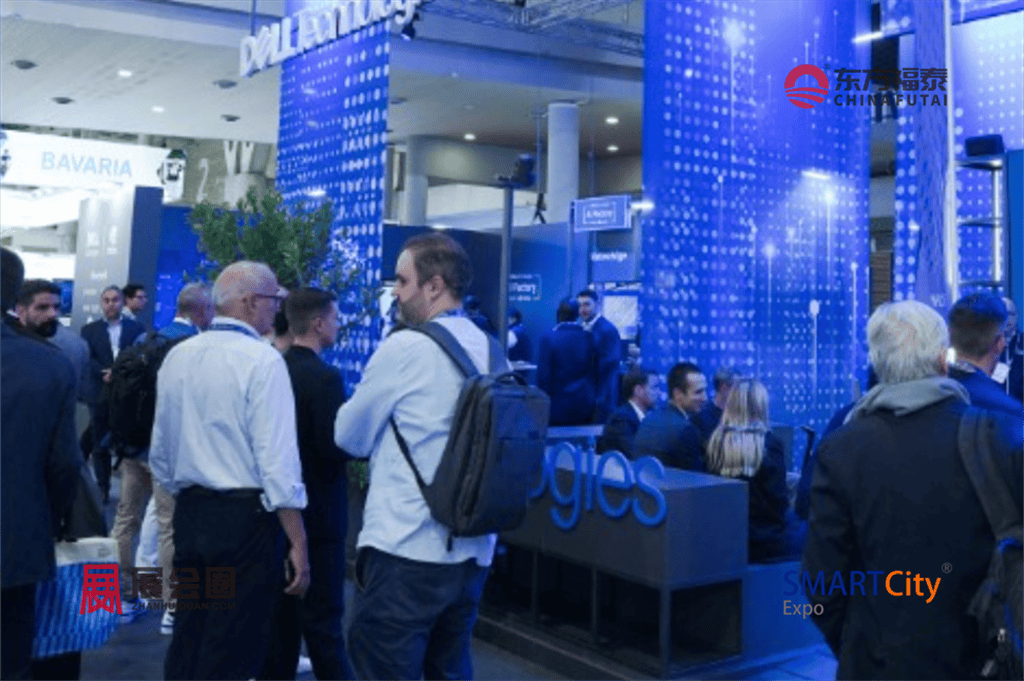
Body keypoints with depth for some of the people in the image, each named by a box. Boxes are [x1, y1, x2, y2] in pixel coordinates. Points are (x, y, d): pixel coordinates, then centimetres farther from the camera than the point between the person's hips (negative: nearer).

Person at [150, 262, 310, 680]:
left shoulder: (177, 356, 7)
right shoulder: (262, 360, -12)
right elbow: (278, 461, -18)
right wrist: (298, 544, -14)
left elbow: (160, 452, 13)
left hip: (189, 515, 7)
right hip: (246, 518, -6)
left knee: (186, 644, 16)